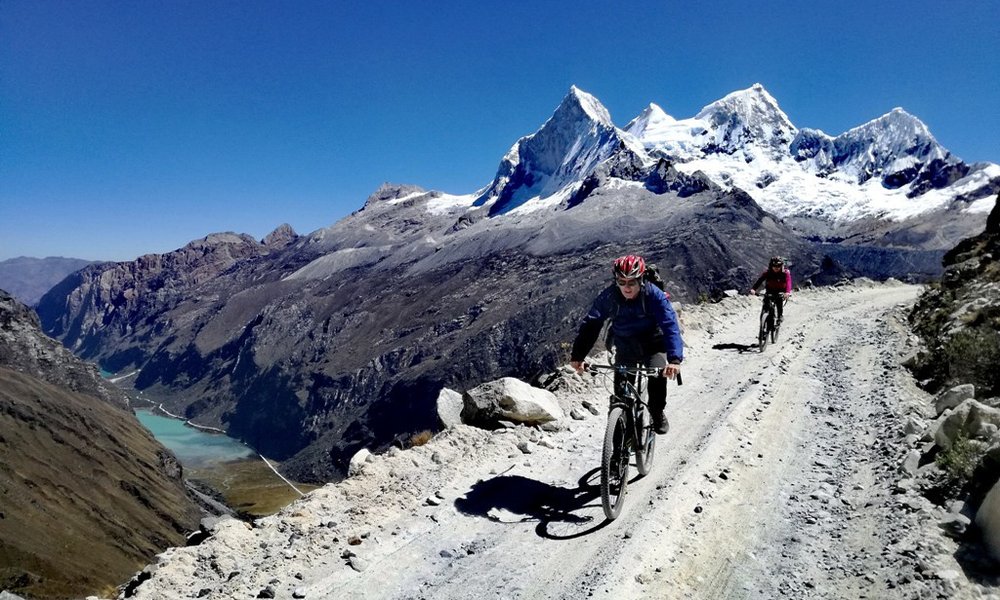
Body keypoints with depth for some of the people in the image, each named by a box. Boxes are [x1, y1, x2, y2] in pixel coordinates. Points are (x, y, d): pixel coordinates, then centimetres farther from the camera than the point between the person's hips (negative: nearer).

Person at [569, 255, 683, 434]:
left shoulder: (654, 295, -25)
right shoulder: (609, 296, -19)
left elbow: (670, 326, -33)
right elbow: (591, 324, -16)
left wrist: (674, 359, -47)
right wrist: (577, 355, -24)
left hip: (653, 346, -2)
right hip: (625, 348, 2)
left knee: (658, 374, -27)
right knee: (621, 390, -11)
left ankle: (657, 413, 0)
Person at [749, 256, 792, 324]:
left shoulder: (785, 273, -16)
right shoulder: (767, 273, -13)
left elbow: (788, 282, -31)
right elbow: (759, 280, -25)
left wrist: (787, 292, -51)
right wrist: (753, 289, -43)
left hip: (781, 292, -1)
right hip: (770, 292, 1)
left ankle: (780, 318, -2)